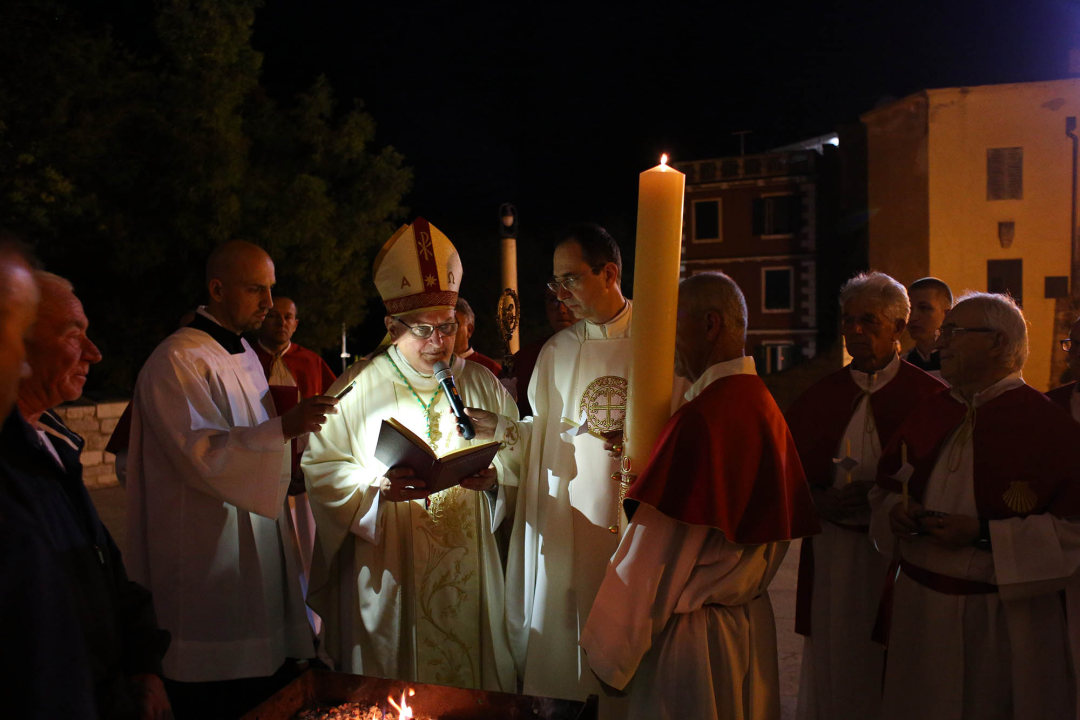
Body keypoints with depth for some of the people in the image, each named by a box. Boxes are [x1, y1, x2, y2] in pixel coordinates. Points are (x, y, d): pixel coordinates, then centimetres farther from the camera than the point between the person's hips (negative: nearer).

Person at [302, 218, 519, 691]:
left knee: (473, 670, 11)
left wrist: (492, 478, -13)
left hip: (470, 572, 3)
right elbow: (321, 467, -5)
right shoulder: (358, 389, -3)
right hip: (389, 572, -2)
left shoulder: (482, 385, 7)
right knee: (392, 696, 7)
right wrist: (378, 488, -20)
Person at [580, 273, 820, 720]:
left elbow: (654, 553, -20)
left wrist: (608, 654, -12)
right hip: (753, 622, 8)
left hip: (693, 633, -8)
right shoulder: (765, 405, 3)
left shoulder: (702, 417, -23)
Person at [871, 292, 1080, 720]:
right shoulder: (929, 413, 6)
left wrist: (984, 534, -21)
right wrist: (896, 511, -6)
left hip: (1004, 621, -5)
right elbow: (887, 487, 15)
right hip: (920, 607, 5)